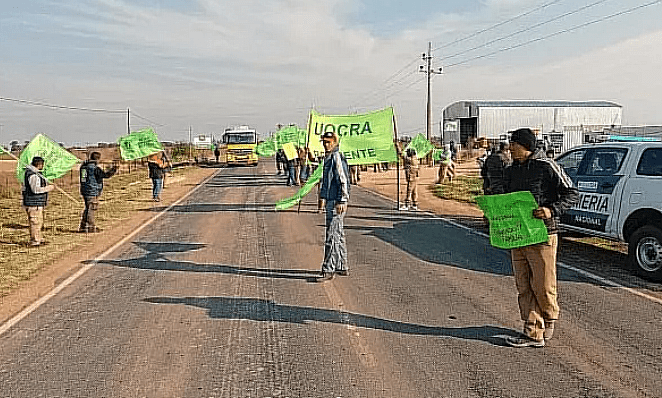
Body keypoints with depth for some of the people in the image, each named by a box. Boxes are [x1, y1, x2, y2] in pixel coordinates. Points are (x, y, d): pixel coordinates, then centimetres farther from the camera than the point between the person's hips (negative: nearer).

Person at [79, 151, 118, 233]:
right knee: (91, 209, -2)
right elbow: (105, 175, -8)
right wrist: (113, 170, 6)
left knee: (87, 208, 17)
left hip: (85, 190, 8)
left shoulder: (83, 166, 9)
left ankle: (83, 226, 21)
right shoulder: (95, 168, -16)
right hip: (92, 191, -8)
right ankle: (90, 227, 3)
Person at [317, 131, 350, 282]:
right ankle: (342, 267, 24)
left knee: (332, 236, -9)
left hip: (337, 203, -10)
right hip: (330, 201, 10)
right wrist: (322, 198, 28)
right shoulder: (327, 158, 17)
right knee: (338, 235, 15)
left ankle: (328, 270, -6)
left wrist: (341, 202, -23)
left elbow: (343, 181, -19)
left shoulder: (337, 158, -13)